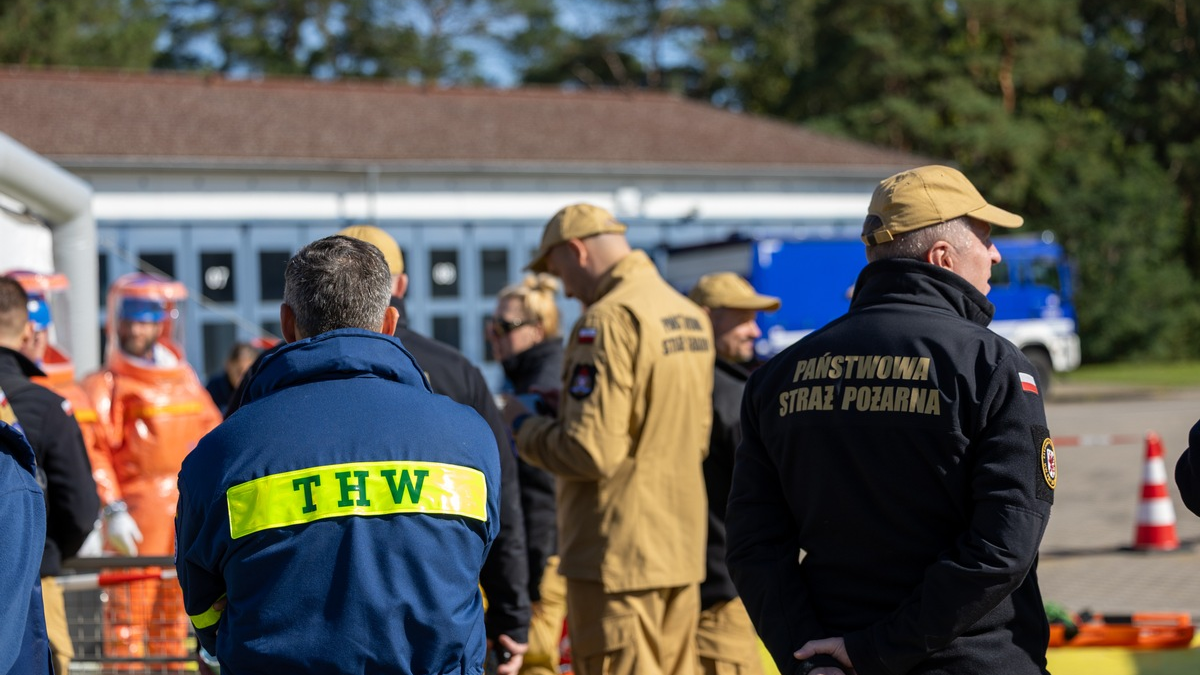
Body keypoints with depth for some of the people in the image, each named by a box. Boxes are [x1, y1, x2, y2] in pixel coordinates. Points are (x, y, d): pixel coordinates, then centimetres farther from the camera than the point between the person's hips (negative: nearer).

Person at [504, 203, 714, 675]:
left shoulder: (608, 320, -16)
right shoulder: (690, 317, 12)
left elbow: (591, 452, -21)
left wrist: (523, 427, -3)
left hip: (619, 555, -9)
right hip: (680, 547, 9)